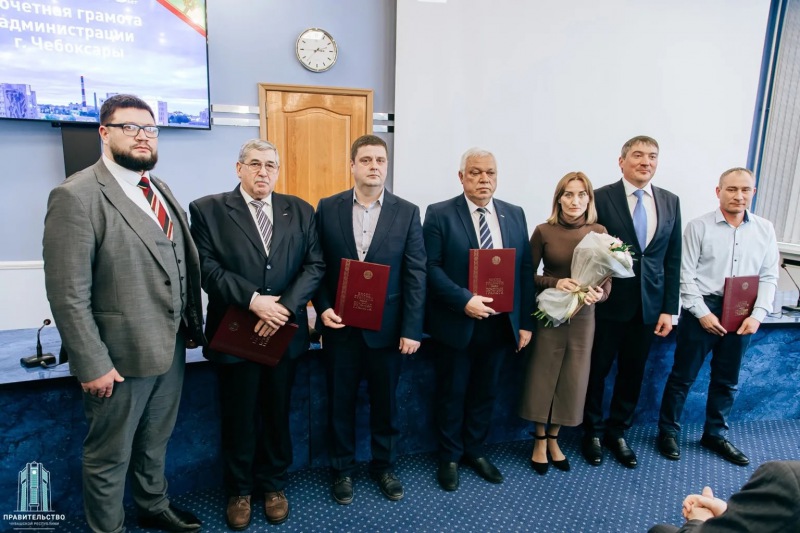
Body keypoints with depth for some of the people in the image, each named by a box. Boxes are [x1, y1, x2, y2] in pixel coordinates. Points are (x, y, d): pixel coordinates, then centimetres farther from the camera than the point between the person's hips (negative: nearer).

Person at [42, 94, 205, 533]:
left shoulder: (159, 189, 9)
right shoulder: (76, 196, -15)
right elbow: (68, 296, -18)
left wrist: (191, 324, 7)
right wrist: (93, 365, -17)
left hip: (171, 346, 7)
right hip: (121, 354, -7)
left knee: (155, 442, 26)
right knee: (109, 456, 15)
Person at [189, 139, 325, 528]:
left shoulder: (300, 210, 5)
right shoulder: (208, 209, -2)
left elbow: (315, 265, -3)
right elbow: (207, 268, -11)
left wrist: (286, 305, -16)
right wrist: (253, 300, -21)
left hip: (285, 331, 2)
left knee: (277, 413, 16)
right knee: (238, 417, 13)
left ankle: (274, 485, 36)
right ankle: (238, 490, 34)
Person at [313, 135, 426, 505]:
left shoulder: (407, 212, -1)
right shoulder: (327, 208, 1)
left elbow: (416, 275, -4)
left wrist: (412, 329, -8)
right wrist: (322, 308, -9)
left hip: (387, 327, 0)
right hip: (340, 325, 0)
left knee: (385, 401, 14)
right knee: (341, 401, 13)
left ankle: (384, 467, 36)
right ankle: (342, 470, 34)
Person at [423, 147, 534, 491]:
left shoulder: (514, 215, 6)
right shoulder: (440, 214, -6)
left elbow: (525, 270, 5)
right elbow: (431, 267, -12)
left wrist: (525, 322, 3)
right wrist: (464, 300, -23)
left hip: (500, 324, 4)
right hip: (456, 324, -4)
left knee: (485, 392, 18)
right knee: (452, 393, 12)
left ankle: (475, 451, 38)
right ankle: (449, 457, 31)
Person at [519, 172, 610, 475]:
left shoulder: (600, 233, -1)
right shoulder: (544, 231, -6)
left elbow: (608, 279, 0)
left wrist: (599, 294, -21)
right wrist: (555, 283, -22)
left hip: (583, 317, 2)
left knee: (572, 380, 11)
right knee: (542, 377, 7)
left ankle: (553, 439, 33)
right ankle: (540, 441, 28)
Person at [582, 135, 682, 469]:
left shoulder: (670, 202, 6)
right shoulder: (601, 198, -8)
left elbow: (673, 259, 6)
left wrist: (669, 309, 3)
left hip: (649, 305, 4)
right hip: (608, 302, -4)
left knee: (633, 373, 14)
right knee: (597, 370, 9)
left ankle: (618, 432, 33)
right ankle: (593, 432, 30)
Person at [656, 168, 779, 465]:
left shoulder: (765, 230, 5)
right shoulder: (699, 227, -5)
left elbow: (769, 277, 4)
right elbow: (686, 275, -8)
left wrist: (757, 315, -8)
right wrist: (702, 312, -14)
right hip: (702, 311, -4)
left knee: (727, 380, 16)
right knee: (683, 376, 5)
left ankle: (715, 435, 32)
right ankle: (668, 432, 20)